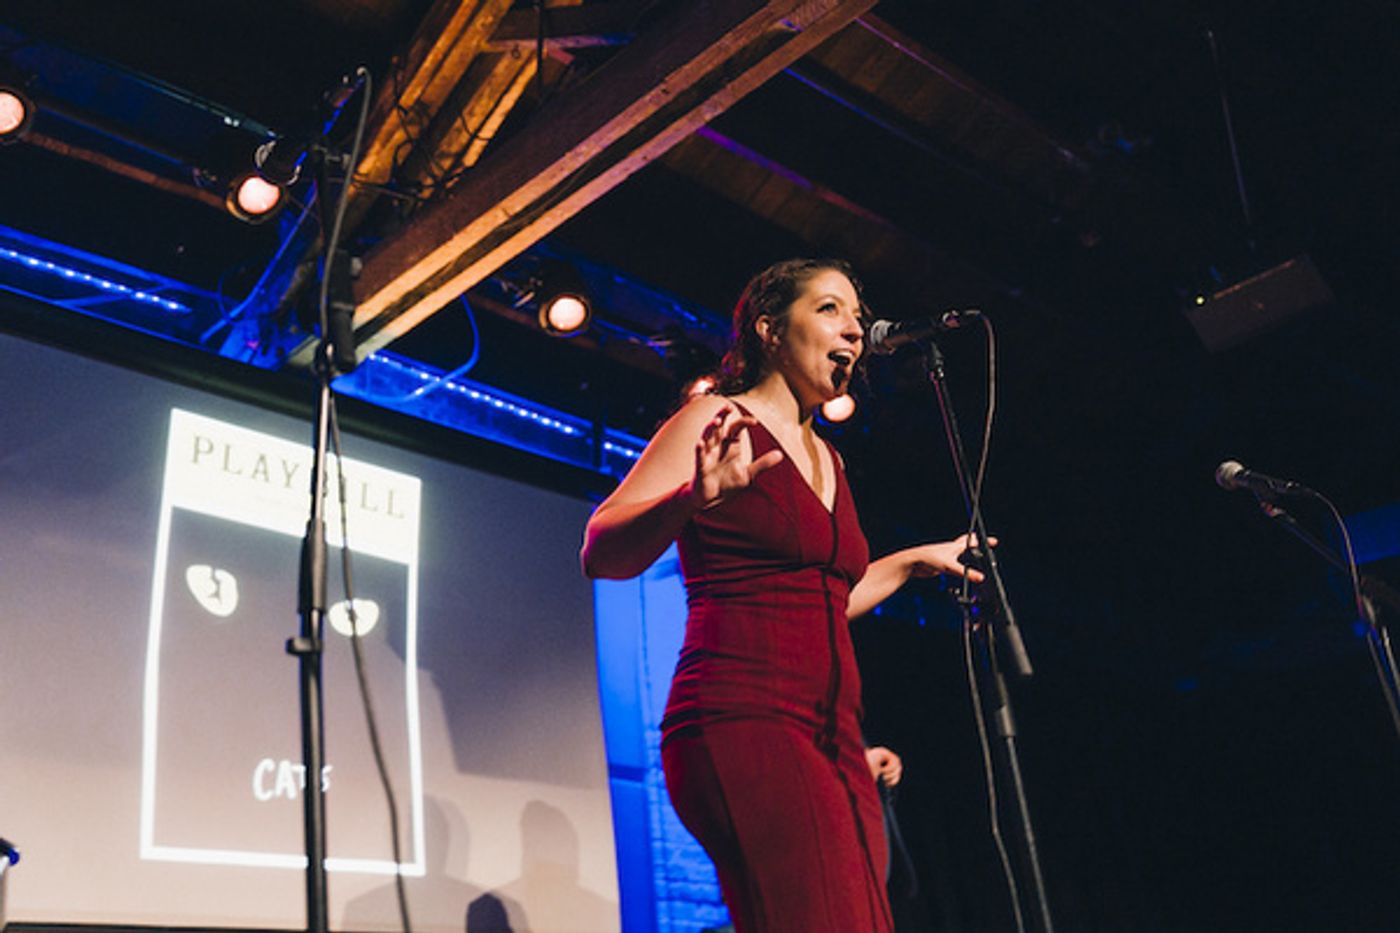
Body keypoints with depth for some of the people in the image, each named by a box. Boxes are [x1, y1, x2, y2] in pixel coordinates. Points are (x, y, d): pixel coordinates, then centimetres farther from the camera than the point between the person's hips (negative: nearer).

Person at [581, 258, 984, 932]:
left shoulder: (825, 459, 24)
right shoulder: (717, 422, 3)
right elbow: (601, 553, -7)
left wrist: (913, 561, 36)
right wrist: (694, 499, -24)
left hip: (829, 740, 8)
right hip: (742, 724, -8)